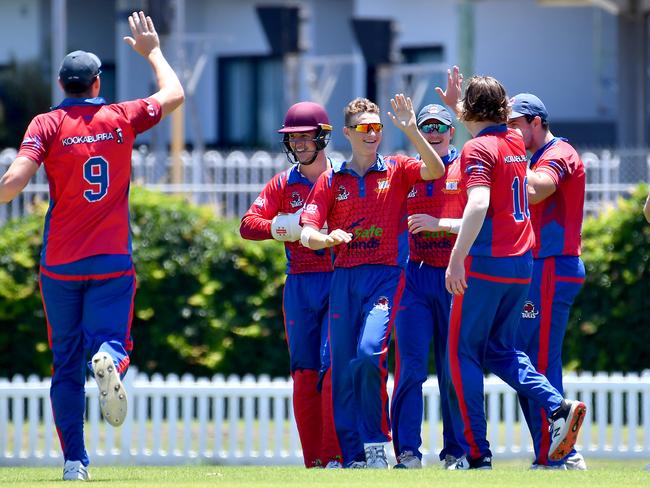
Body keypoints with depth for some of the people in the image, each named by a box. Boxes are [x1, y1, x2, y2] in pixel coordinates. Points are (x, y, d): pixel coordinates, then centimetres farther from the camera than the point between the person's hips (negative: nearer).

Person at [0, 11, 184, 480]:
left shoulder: (48, 124, -5)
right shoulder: (122, 119, 2)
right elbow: (174, 94, 20)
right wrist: (152, 50, 33)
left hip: (60, 265, 0)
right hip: (113, 262, 0)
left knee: (66, 364, 7)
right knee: (110, 338, 0)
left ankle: (75, 459, 2)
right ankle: (110, 359, -38)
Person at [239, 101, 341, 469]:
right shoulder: (283, 184, 11)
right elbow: (248, 225, 2)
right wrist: (284, 227, -16)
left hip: (338, 283, -4)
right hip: (299, 285, 4)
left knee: (333, 366, -13)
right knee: (304, 373, 3)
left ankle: (334, 456, -12)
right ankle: (313, 461, 7)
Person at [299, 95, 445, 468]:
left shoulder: (397, 170, 6)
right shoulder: (331, 180, 11)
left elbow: (435, 171, -14)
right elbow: (307, 234, 4)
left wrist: (410, 130, -22)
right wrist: (328, 238, -19)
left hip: (386, 275, -3)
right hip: (345, 279, 3)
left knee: (369, 353, -21)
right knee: (343, 367, 0)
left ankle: (377, 444, -7)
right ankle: (353, 456, 7)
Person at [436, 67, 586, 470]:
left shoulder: (478, 149, -11)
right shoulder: (516, 143, 12)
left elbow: (479, 204, -26)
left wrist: (457, 258, -28)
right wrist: (454, 104, 39)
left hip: (486, 265, -7)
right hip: (522, 265, 7)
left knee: (463, 353, 2)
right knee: (500, 350, 18)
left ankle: (476, 452, -2)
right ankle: (558, 407, -5)